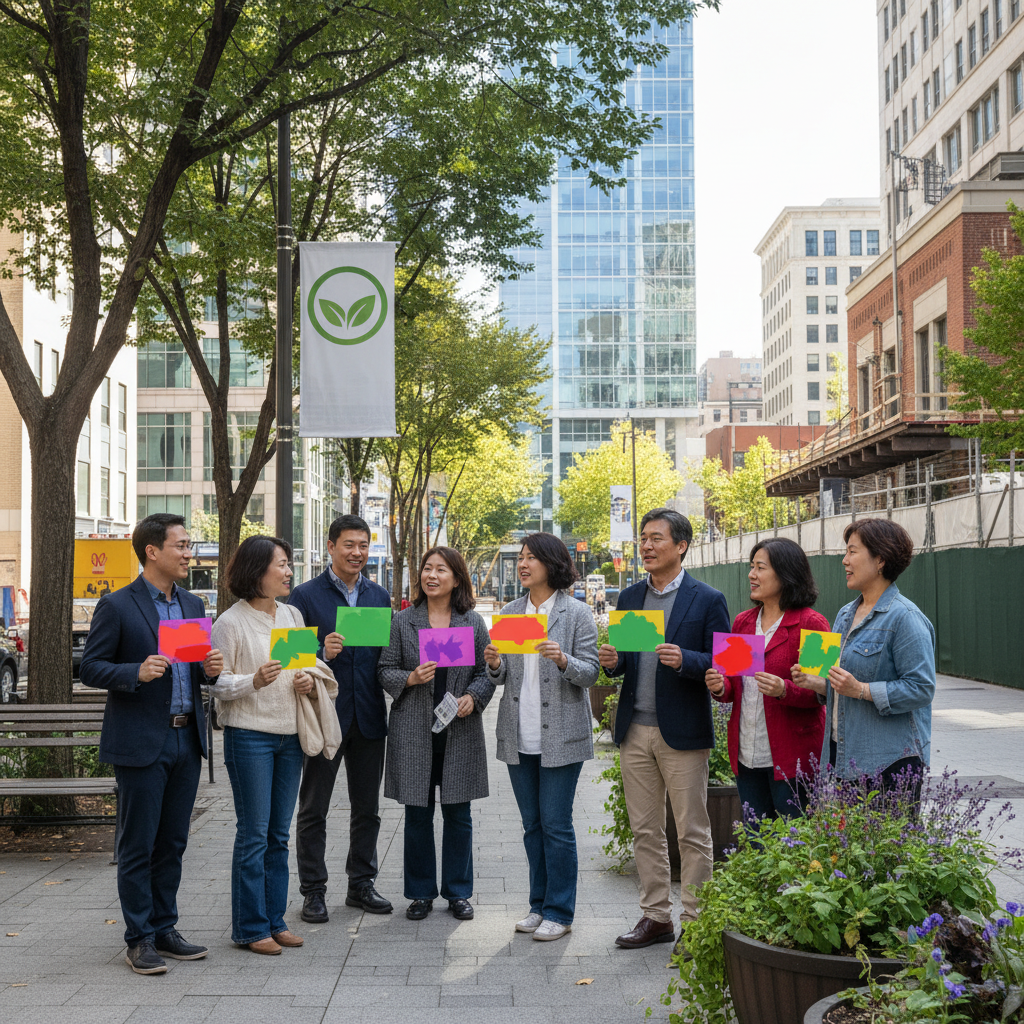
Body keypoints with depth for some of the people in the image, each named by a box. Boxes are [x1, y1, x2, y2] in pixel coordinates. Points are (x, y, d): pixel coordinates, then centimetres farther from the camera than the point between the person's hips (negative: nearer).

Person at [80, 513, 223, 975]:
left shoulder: (192, 604, 12)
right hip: (140, 743, -6)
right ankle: (140, 940, 11)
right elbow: (90, 668, -8)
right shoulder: (116, 606, -7)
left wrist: (210, 668, -3)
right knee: (138, 846, 2)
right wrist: (137, 672, -23)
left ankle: (164, 929, 23)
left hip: (186, 740, 6)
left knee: (172, 843, 13)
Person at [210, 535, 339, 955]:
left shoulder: (292, 615, 10)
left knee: (279, 834, 11)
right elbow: (218, 684, -8)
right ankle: (250, 928, 9)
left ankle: (275, 920, 21)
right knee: (254, 834, -2)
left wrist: (307, 680, -2)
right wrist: (255, 681, -24)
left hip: (289, 733, 6)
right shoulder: (230, 622, -8)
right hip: (249, 735, -6)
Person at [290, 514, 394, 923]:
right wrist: (322, 652, -24)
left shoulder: (379, 596, 9)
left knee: (367, 808, 12)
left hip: (369, 716, 4)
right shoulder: (305, 596, -4)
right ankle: (313, 891, 15)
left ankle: (361, 884, 25)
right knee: (313, 809, 5)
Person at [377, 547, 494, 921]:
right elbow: (384, 670, 4)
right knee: (417, 813, 5)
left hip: (460, 730, 0)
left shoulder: (473, 623, 6)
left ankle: (458, 892, 19)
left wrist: (472, 697, -11)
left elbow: (487, 672, 7)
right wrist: (410, 679, -14)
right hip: (414, 730, 0)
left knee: (458, 813, 6)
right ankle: (421, 893, 18)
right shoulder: (402, 621, 4)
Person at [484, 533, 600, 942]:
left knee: (556, 824, -2)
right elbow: (502, 676, 12)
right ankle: (539, 904, 24)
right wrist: (494, 665, -10)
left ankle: (559, 912, 8)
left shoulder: (576, 613, -4)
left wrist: (563, 660, -25)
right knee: (532, 824, 13)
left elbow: (590, 674, -6)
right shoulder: (510, 613, 10)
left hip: (560, 735, -5)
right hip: (519, 735, 5)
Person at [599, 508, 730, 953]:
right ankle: (656, 916, 22)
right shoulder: (629, 598, 12)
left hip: (683, 732, -5)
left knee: (692, 833, 2)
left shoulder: (707, 600, -4)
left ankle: (695, 923, 10)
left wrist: (683, 660, -24)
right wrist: (612, 661, -7)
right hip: (635, 732, 5)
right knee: (645, 831, 11)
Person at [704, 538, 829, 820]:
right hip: (746, 755, 6)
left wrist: (784, 690, -26)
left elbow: (822, 691, -9)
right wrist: (720, 688, -4)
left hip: (791, 758, -6)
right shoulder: (742, 622, 12)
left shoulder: (811, 623, -7)